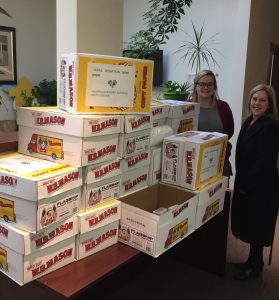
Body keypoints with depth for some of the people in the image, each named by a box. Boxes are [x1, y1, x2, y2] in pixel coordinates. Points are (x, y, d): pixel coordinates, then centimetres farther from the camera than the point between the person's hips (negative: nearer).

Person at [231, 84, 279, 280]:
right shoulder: (249, 122, 8)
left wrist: (247, 185, -16)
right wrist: (241, 182, 11)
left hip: (261, 187, -9)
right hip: (245, 183, 9)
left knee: (256, 227, 6)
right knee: (248, 224, 18)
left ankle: (255, 266, 24)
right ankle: (253, 261, 35)